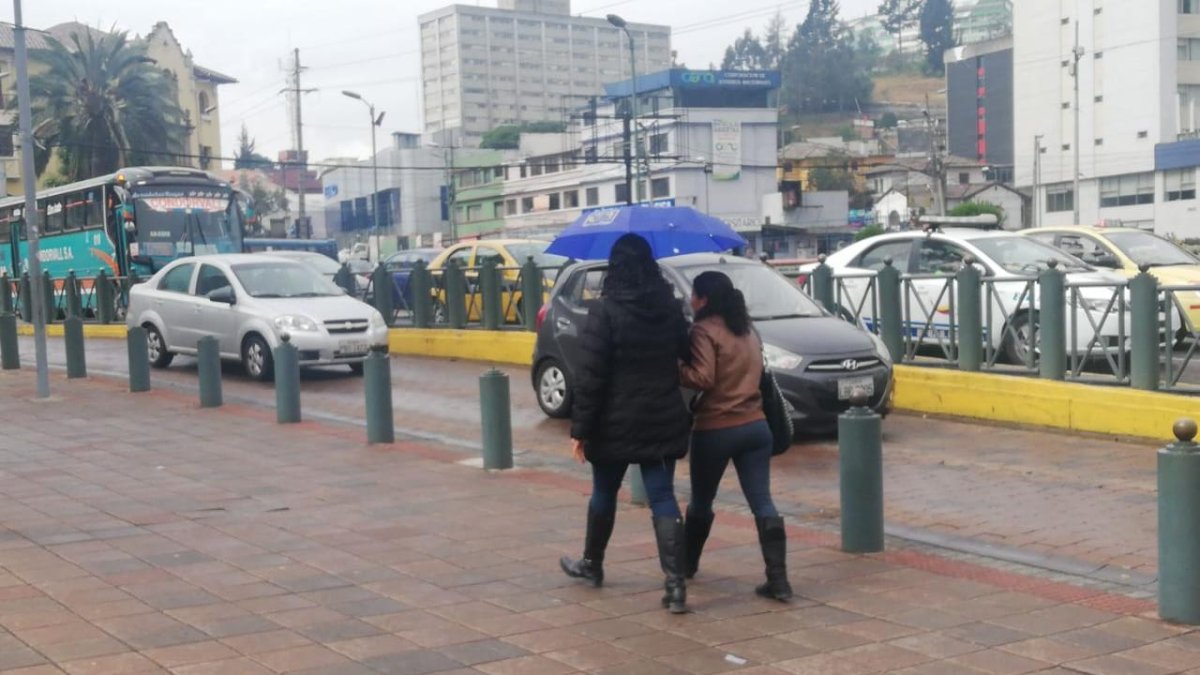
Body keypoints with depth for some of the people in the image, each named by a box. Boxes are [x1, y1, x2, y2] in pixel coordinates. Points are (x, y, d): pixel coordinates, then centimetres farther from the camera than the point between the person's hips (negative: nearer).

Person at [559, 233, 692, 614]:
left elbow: (590, 376, -15)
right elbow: (686, 358, 9)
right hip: (663, 420, 3)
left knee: (604, 493, 17)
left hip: (617, 421, -3)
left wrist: (580, 428, -11)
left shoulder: (606, 311, -13)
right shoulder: (671, 309, 3)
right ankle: (676, 584, -6)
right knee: (663, 498, 3)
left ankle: (591, 564, 36)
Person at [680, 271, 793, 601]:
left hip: (716, 429, -6)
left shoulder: (704, 330, -11)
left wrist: (674, 367, -8)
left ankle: (687, 564, 33)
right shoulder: (748, 330, 14)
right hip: (755, 425, 6)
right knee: (762, 502, 0)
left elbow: (702, 378, -20)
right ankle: (778, 580, -8)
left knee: (701, 501, 15)